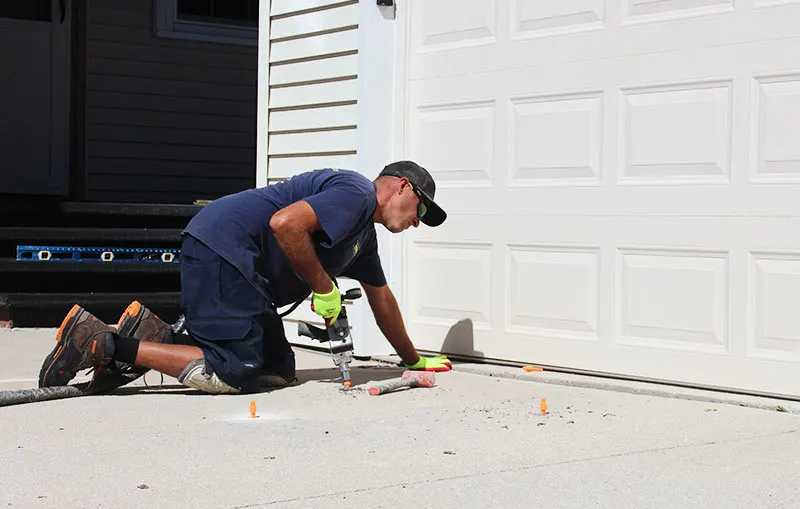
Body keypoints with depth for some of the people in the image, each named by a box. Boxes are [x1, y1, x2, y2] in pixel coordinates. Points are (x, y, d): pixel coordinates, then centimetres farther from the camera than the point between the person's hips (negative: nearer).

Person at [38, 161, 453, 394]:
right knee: (233, 375, -18)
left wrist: (413, 360, 44)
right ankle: (108, 344, -16)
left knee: (279, 370, 2)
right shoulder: (355, 192, -8)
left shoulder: (365, 234, 26)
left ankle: (155, 337, 1)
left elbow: (381, 298, 37)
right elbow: (285, 224, -23)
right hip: (220, 248, -11)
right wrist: (323, 286, -11)